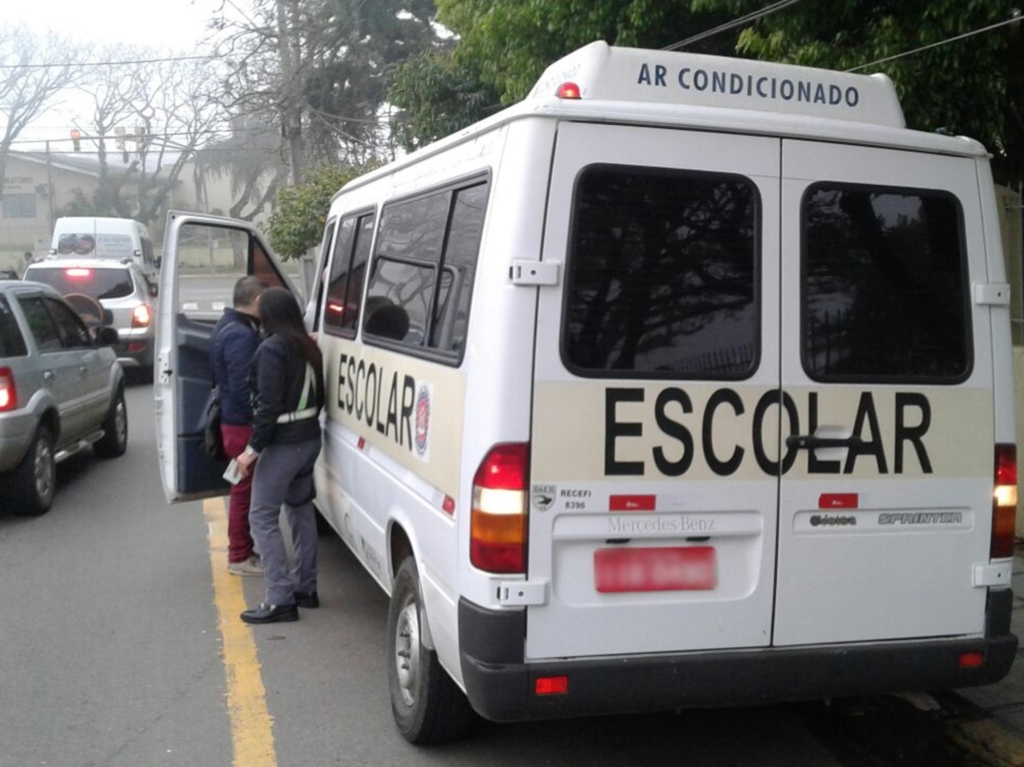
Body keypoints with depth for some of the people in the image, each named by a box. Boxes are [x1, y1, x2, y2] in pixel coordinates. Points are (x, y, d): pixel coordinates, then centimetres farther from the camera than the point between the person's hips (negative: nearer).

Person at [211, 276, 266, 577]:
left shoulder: (231, 327, 12)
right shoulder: (241, 335, -22)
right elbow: (242, 387, -26)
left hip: (236, 420, 11)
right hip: (243, 424, -11)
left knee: (245, 488, 19)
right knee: (246, 490, -1)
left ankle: (242, 549, 31)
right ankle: (239, 557, 9)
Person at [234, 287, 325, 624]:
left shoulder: (272, 349, -16)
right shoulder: (309, 347, 8)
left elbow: (269, 405, -21)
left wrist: (253, 449, -16)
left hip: (283, 443, -9)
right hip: (309, 438, 9)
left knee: (263, 516, -3)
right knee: (300, 507, 18)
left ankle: (280, 599, -5)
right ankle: (305, 588, 24)